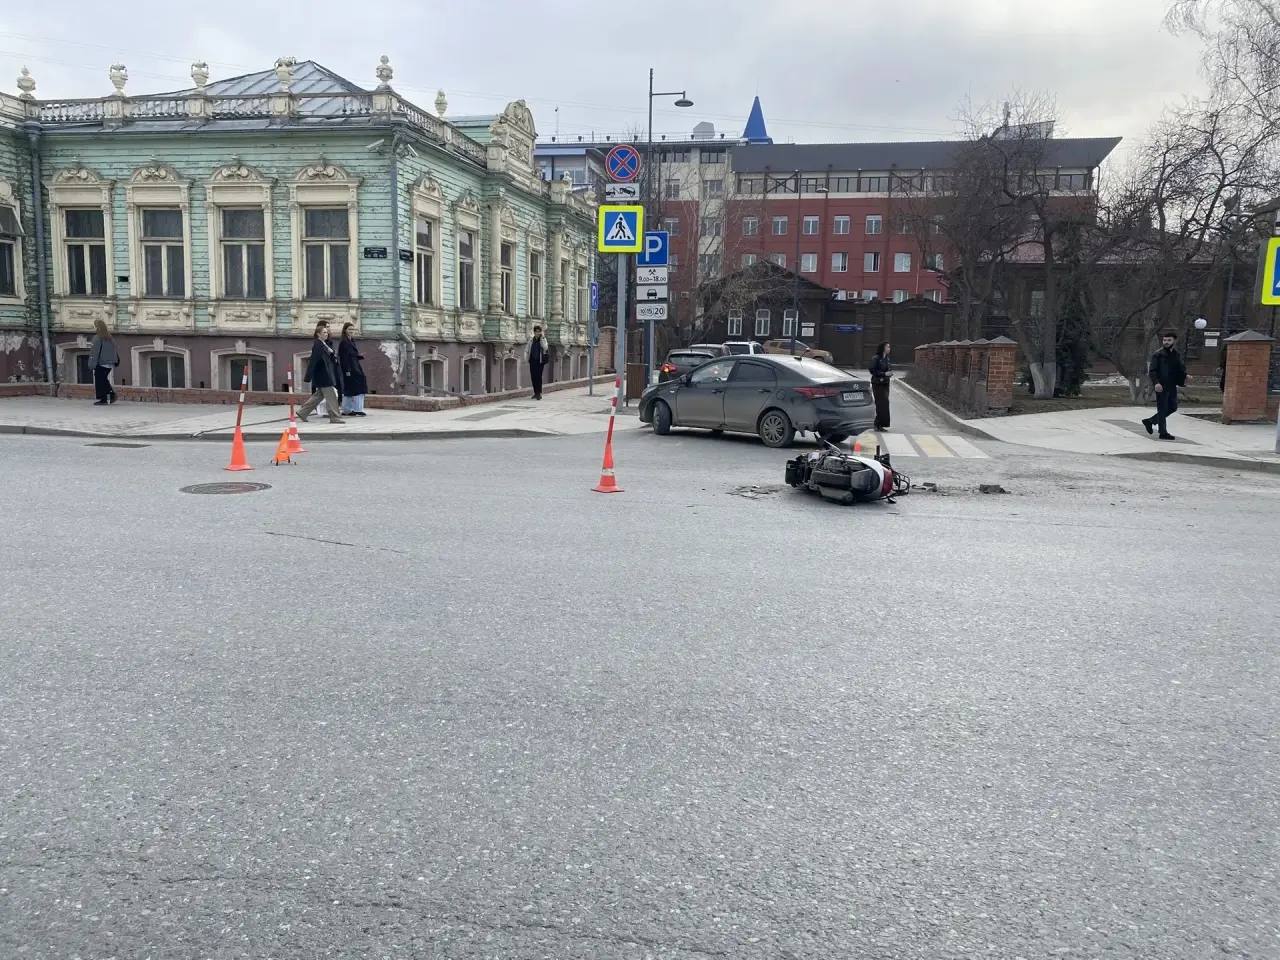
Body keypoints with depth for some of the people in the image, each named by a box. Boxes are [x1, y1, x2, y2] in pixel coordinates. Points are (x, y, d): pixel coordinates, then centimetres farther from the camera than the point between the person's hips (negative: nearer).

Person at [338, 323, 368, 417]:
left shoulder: (352, 341, 16)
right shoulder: (343, 342, -11)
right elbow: (344, 357, -15)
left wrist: (360, 355, 1)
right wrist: (347, 370, -20)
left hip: (355, 367, 9)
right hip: (349, 368, -9)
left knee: (348, 390, 11)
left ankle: (346, 410, 15)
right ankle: (357, 409, -10)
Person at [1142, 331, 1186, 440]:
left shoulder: (1176, 354, 12)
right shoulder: (1158, 354, -8)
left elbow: (1181, 369, 21)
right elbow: (1152, 371, -13)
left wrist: (1184, 377, 1)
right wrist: (1156, 382, -27)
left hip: (1172, 386, 7)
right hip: (1161, 386, -7)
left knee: (1173, 407, 15)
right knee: (1162, 409, -1)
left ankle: (1150, 421, 27)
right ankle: (1163, 433, 6)